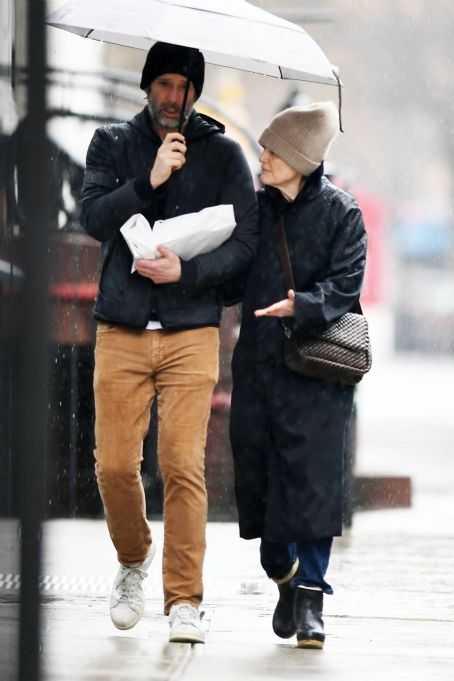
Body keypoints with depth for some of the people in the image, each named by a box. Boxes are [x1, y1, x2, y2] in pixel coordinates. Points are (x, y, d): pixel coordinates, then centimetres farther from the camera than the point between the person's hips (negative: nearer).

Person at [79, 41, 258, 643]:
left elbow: (244, 242, 1)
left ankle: (184, 601, -7)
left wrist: (186, 271, -14)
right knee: (115, 464, -3)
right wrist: (150, 181, -17)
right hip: (121, 330, 1)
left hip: (192, 330, -1)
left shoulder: (223, 153, 8)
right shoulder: (112, 143, 11)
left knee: (183, 466, -10)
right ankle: (134, 559, 25)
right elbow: (92, 216, -4)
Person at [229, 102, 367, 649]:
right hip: (257, 362, 4)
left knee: (312, 477, -9)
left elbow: (345, 284, -9)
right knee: (258, 474, 5)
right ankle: (284, 577, 25)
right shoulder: (254, 207, 11)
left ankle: (310, 596, -6)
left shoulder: (340, 213, -2)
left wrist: (302, 305, -25)